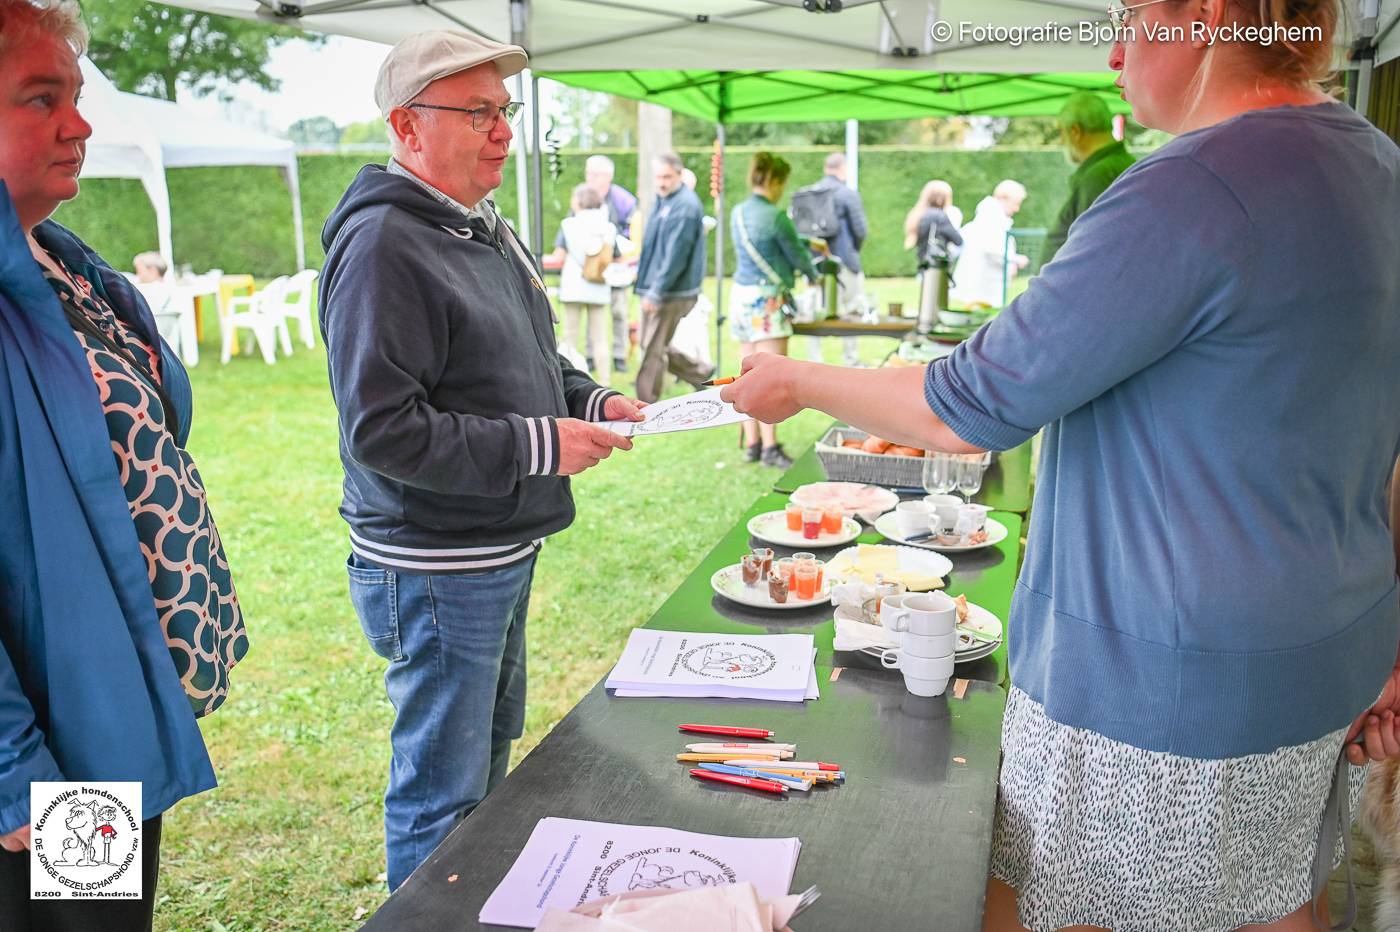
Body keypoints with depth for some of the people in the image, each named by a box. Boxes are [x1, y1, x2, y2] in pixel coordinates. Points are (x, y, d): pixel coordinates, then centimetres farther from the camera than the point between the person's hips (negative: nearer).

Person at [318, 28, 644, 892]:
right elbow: (381, 430, -26)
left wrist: (590, 401, 2)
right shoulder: (383, 244, -20)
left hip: (505, 549, 10)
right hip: (434, 570, -10)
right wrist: (538, 446, -24)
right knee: (442, 792, 5)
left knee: (491, 753, 25)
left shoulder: (487, 228, 10)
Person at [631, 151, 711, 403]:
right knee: (657, 347, 16)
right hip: (654, 289, 10)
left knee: (653, 350, -3)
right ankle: (701, 375, 29)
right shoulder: (663, 200, 13)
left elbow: (676, 255, -22)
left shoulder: (684, 206, -17)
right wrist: (642, 271, 22)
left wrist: (656, 292, -21)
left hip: (671, 293, -10)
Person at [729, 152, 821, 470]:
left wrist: (805, 247, 23)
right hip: (767, 300, -8)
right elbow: (797, 255, -2)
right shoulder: (775, 216, -12)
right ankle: (770, 448, -7)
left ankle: (751, 444, 15)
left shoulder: (737, 213, 11)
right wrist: (813, 274, 20)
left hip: (740, 294, 8)